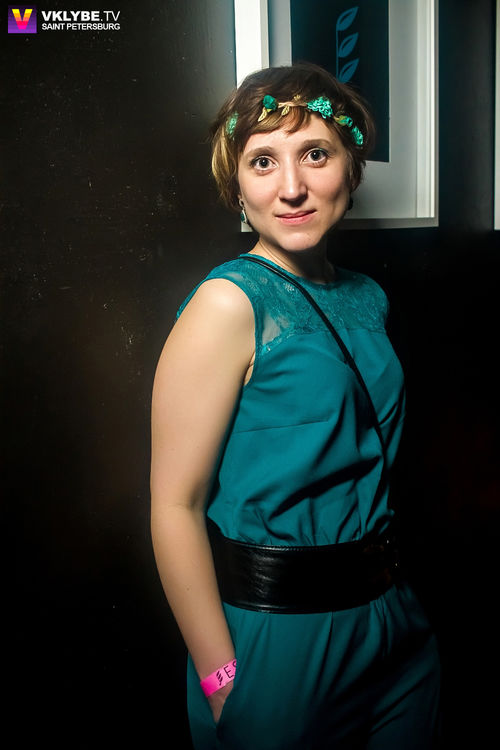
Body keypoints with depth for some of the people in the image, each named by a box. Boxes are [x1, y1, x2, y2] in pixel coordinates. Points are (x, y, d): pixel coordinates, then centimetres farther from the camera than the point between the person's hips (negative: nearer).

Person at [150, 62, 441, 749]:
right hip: (279, 634, -6)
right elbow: (174, 505, -19)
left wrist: (385, 574, 9)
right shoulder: (230, 304, -17)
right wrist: (222, 679, -15)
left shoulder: (368, 298, 3)